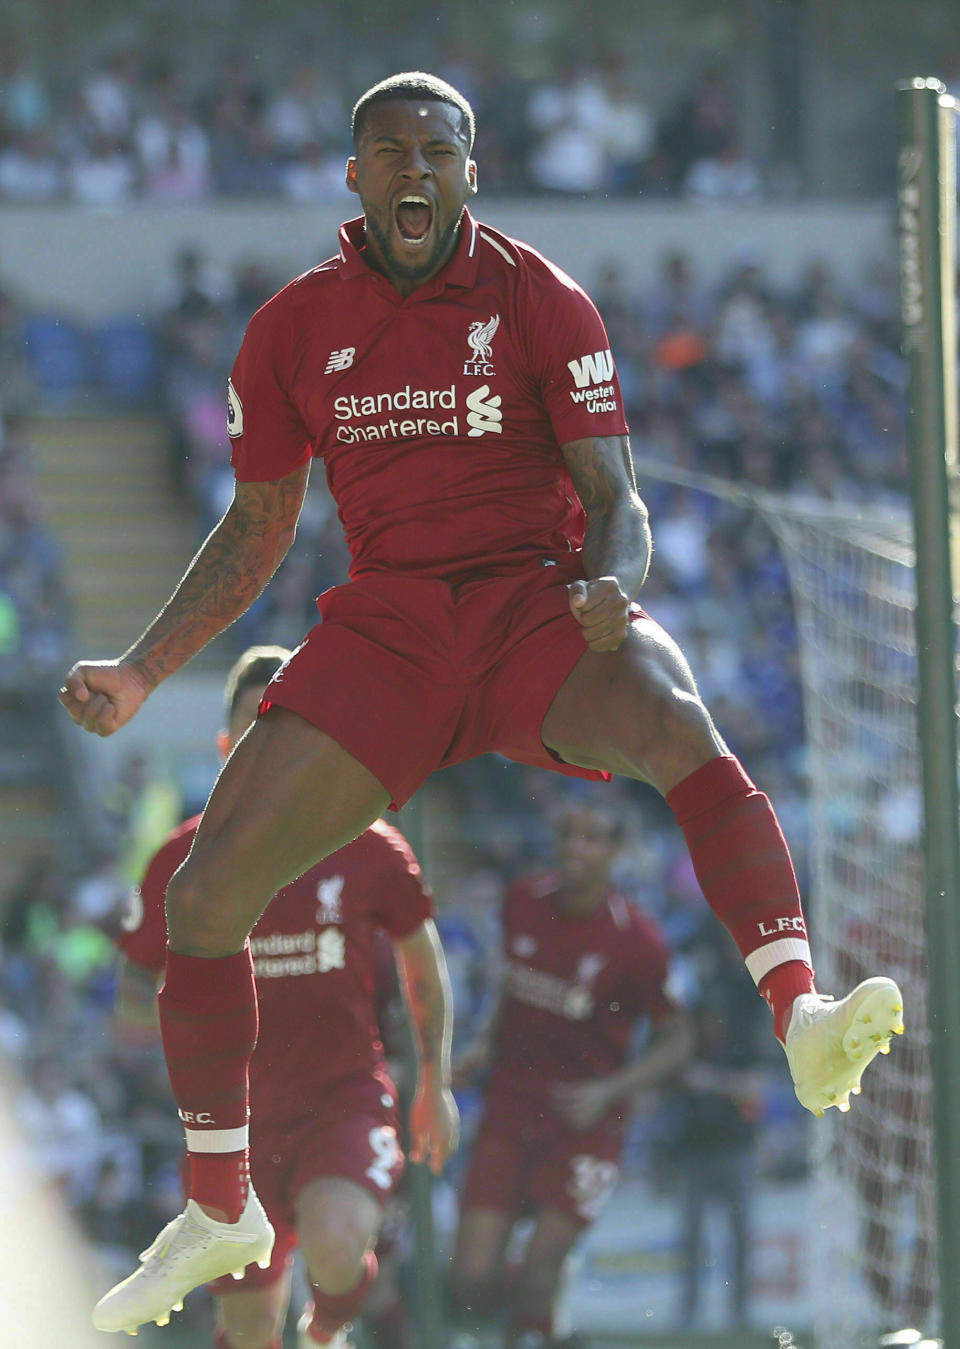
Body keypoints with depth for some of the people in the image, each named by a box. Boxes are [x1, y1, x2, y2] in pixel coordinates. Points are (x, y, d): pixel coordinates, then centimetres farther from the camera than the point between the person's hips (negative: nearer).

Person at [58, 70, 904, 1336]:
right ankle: (221, 1213, 8)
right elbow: (256, 532, 17)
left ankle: (803, 1021, -50)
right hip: (388, 626, 3)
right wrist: (139, 673, 6)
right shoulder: (296, 327, 8)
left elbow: (613, 495, -1)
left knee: (683, 731, -38)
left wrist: (613, 586, -24)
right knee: (205, 891, -10)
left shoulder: (537, 299, 0)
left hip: (539, 606, -3)